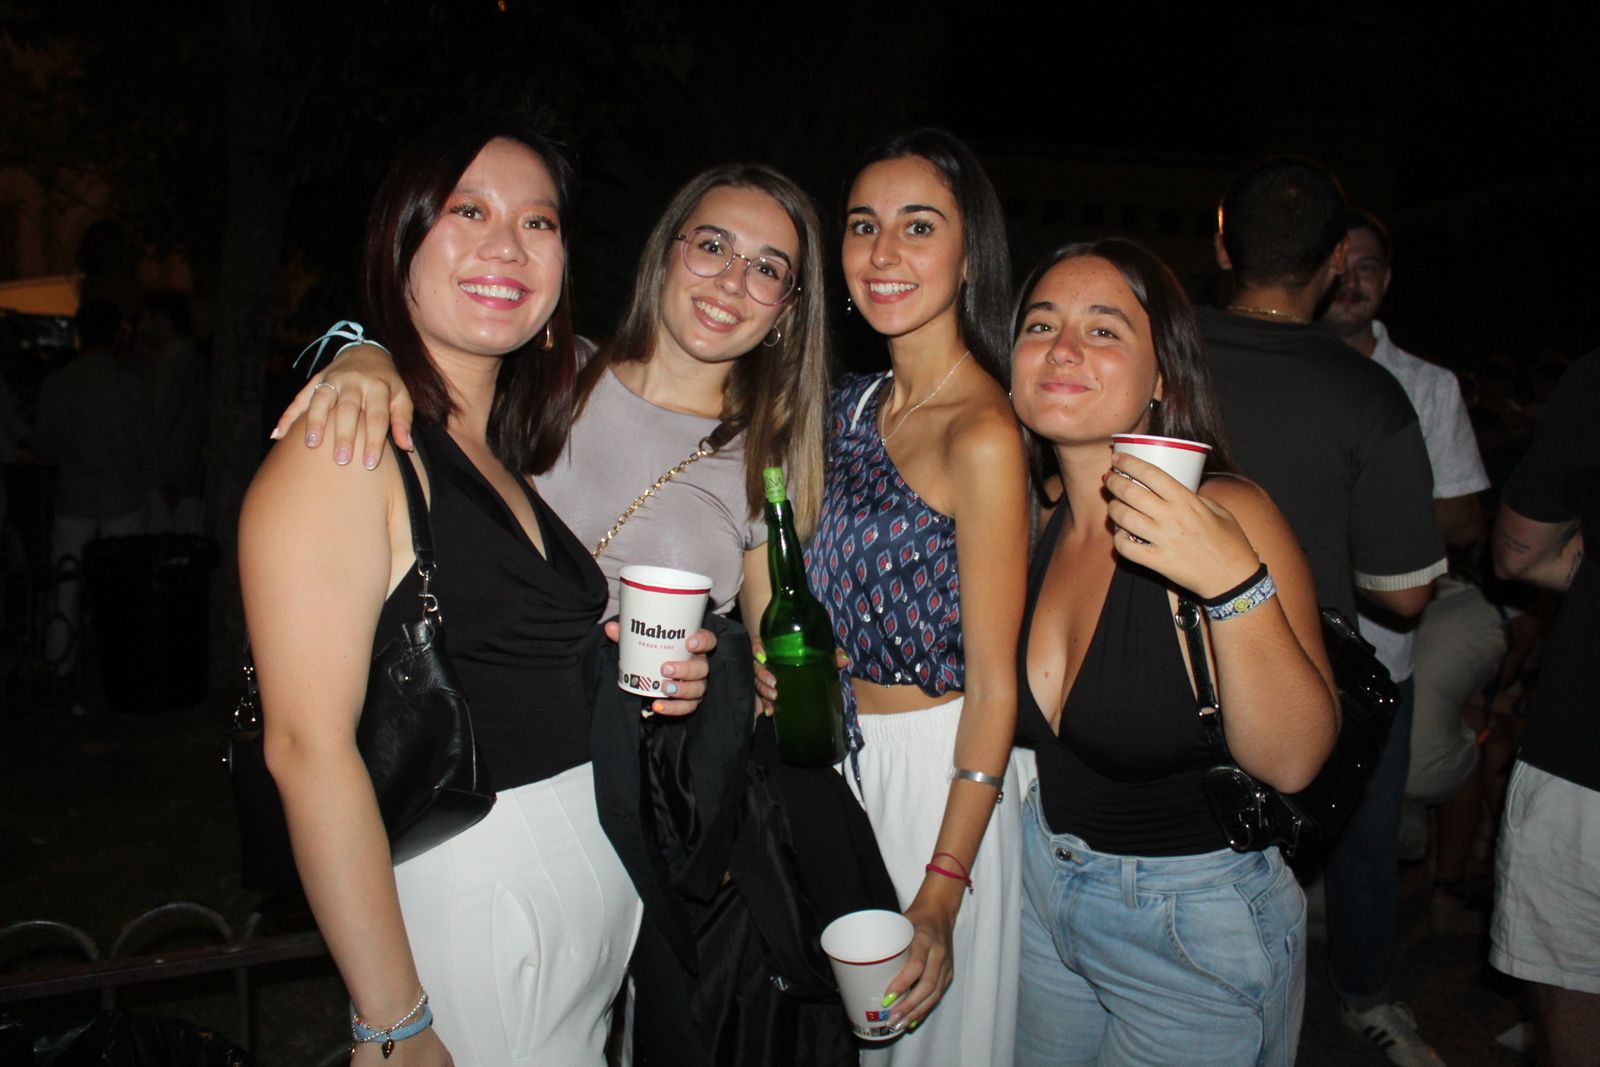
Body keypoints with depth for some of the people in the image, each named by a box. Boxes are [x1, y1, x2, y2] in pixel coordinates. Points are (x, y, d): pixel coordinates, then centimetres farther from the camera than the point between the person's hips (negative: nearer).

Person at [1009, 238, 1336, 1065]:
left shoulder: (1228, 516, -21)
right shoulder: (1033, 515, -5)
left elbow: (1292, 761, -26)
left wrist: (1234, 581, -39)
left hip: (1200, 931, -5)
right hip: (1043, 887, 5)